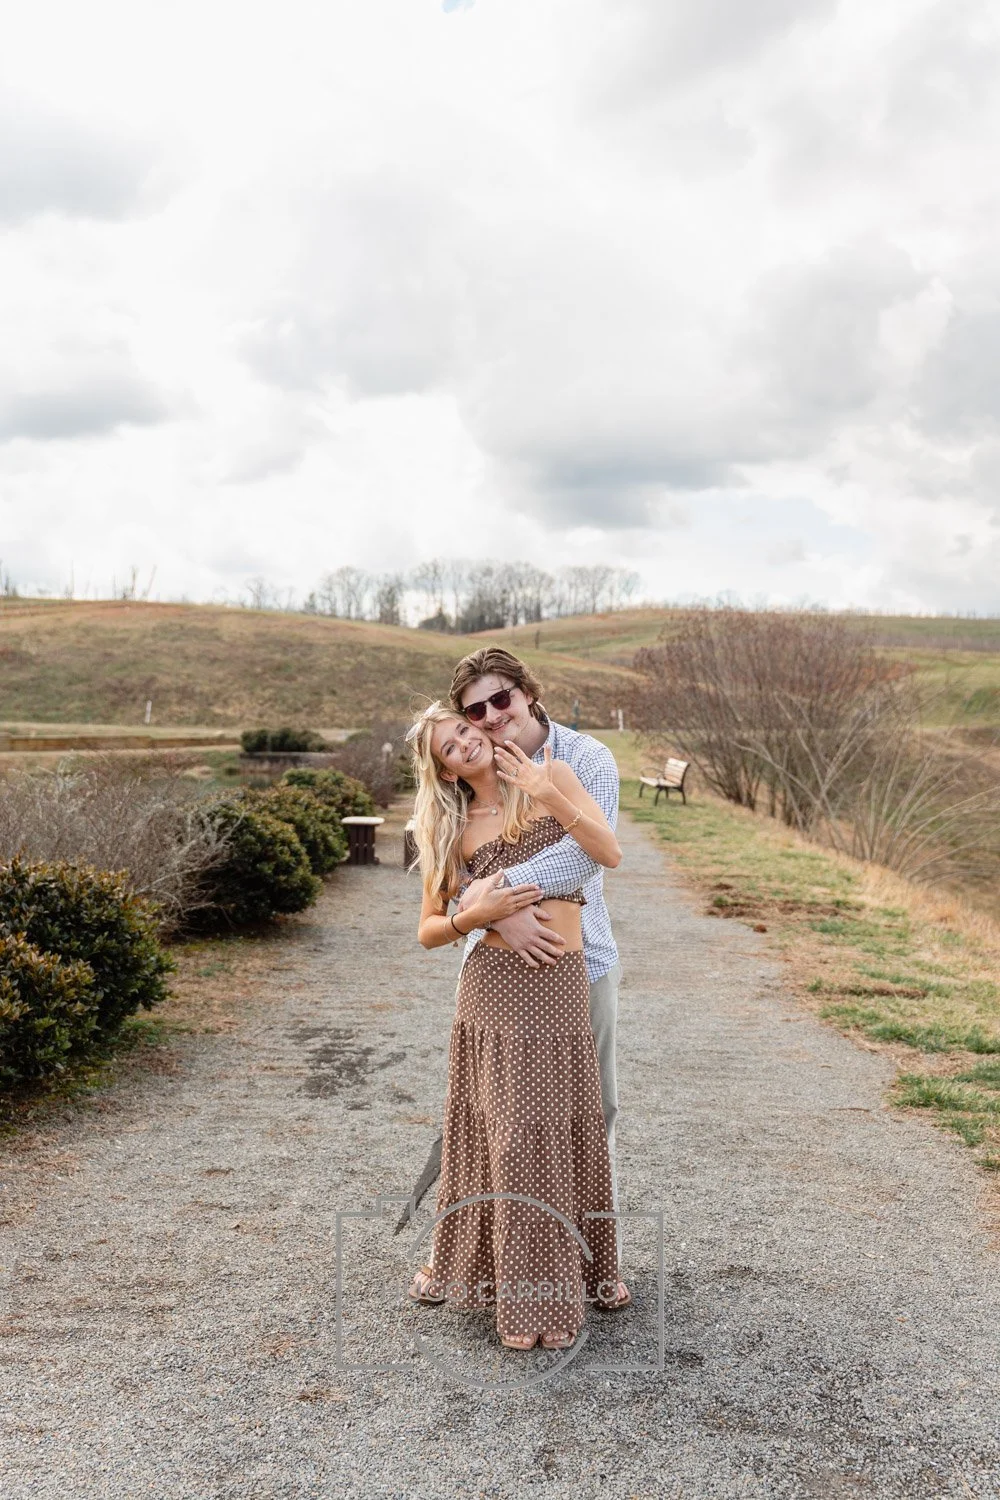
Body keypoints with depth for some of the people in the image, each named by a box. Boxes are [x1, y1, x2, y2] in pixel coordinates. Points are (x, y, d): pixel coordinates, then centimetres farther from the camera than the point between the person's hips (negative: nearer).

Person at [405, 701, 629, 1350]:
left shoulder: (549, 774, 6)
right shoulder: (454, 829, 7)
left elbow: (611, 852, -5)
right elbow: (428, 930, 8)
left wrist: (547, 795, -9)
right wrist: (473, 916, -11)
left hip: (563, 983, 1)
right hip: (495, 985, 0)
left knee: (568, 1124, 7)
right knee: (509, 1131, 1)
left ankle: (585, 1268, 27)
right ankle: (526, 1299, 17)